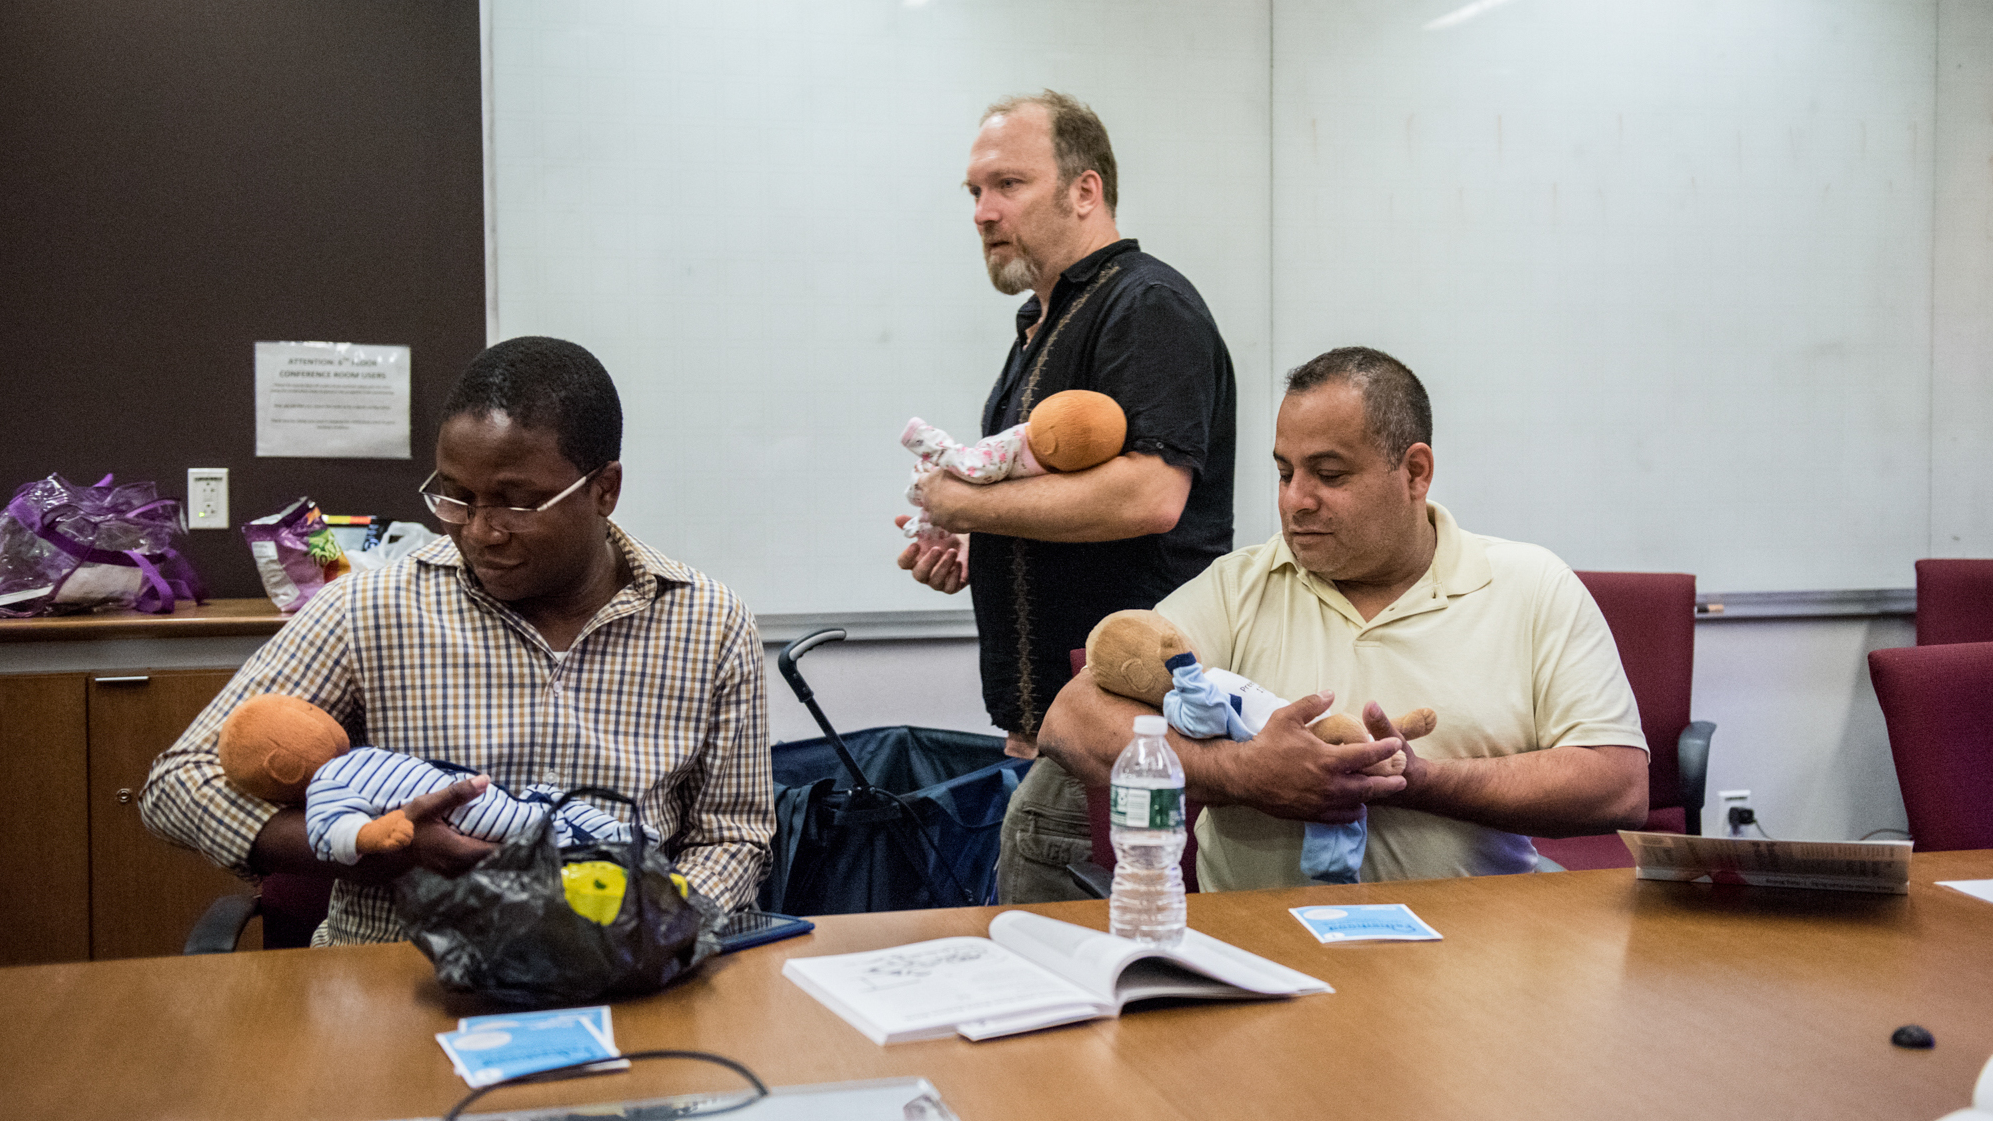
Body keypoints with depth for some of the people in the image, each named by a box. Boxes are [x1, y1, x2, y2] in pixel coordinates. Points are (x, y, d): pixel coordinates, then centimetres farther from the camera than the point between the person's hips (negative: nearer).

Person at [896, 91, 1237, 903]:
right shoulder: (1043, 322, 21)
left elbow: (1149, 494, -26)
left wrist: (966, 504, -15)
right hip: (1057, 715, 10)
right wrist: (971, 551, 12)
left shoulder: (1148, 306, -11)